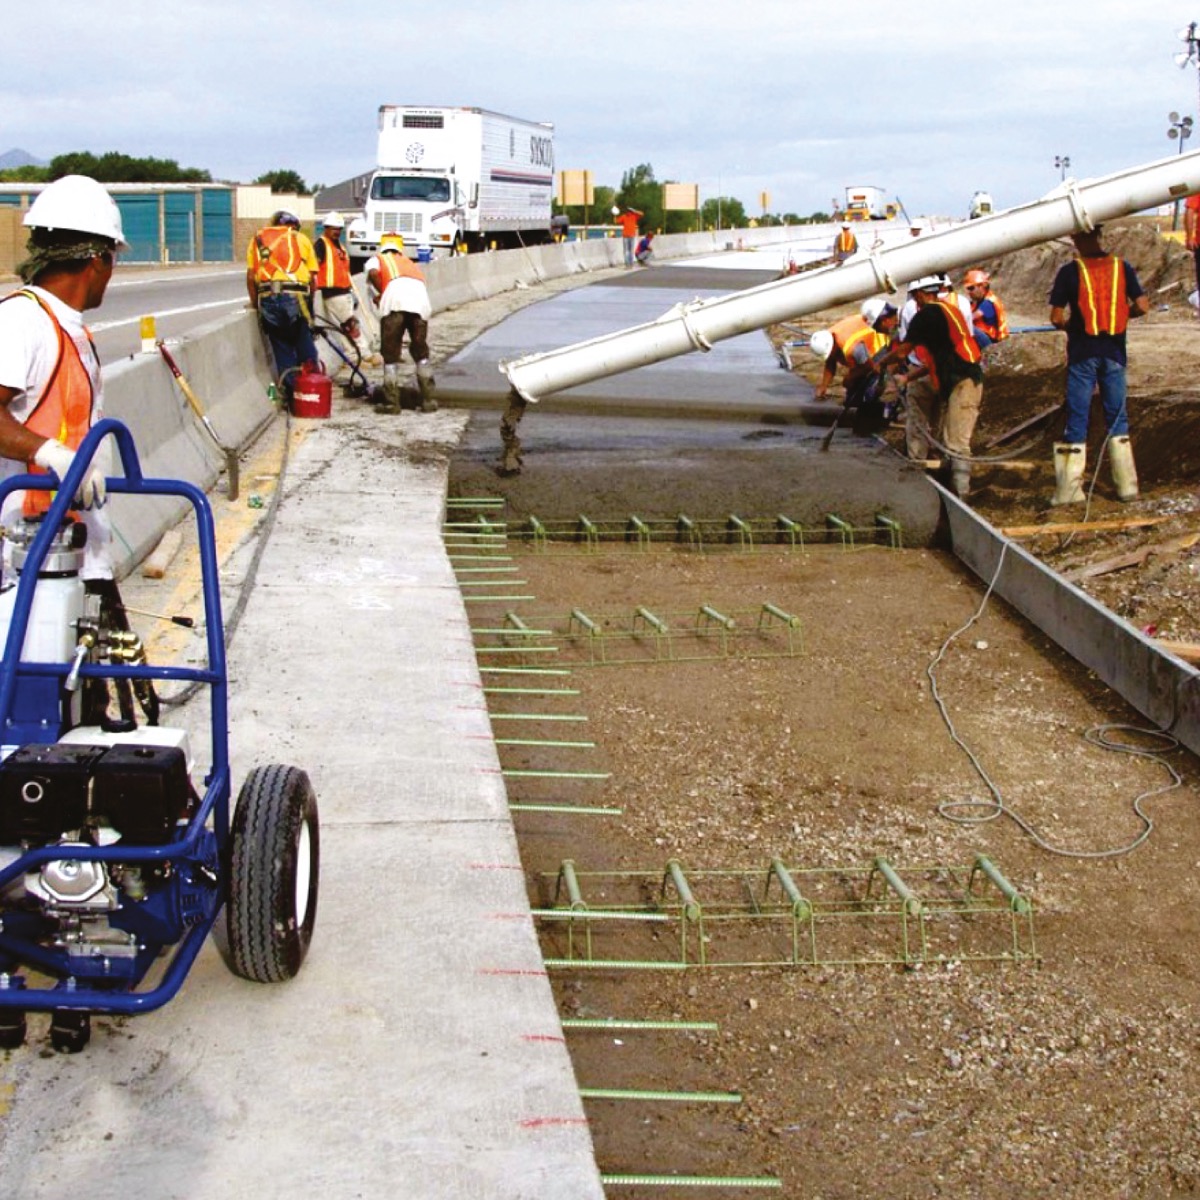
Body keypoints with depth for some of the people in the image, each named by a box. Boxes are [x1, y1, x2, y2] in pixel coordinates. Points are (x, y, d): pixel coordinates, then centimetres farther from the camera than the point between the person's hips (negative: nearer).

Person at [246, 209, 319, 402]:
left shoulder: (258, 239, 18)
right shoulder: (301, 239, 15)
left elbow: (250, 276, 9)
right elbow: (312, 277, 8)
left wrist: (255, 303, 18)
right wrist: (308, 302, 18)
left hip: (268, 298, 2)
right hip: (296, 298, -1)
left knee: (282, 348, 10)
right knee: (305, 349, 11)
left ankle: (291, 393, 10)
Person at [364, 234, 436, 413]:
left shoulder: (376, 260, 26)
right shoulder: (411, 263, 38)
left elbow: (373, 273, 1)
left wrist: (380, 294, 14)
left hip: (394, 300, -3)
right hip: (420, 301, 3)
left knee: (390, 355, 7)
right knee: (421, 353, 18)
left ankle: (391, 402, 5)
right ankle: (428, 400, 17)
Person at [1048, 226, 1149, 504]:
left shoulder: (1069, 271, -9)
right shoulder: (1121, 267, 0)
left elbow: (1056, 318, -10)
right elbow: (1142, 306, -3)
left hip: (1082, 353, -2)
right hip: (1114, 352, 3)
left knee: (1077, 420, 3)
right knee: (1117, 417, 11)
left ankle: (1069, 489, 3)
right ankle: (1127, 485, 12)